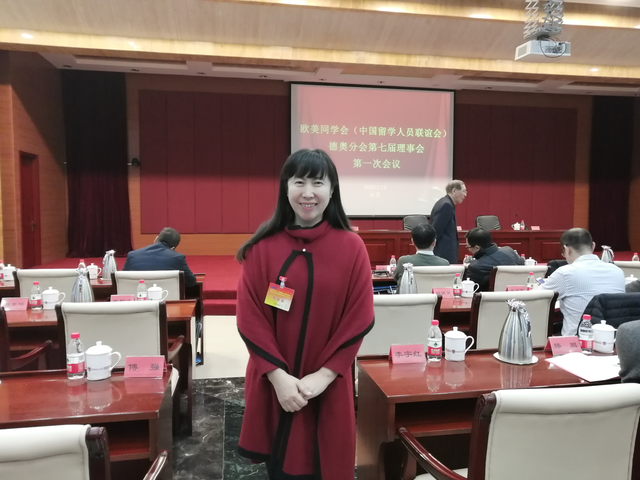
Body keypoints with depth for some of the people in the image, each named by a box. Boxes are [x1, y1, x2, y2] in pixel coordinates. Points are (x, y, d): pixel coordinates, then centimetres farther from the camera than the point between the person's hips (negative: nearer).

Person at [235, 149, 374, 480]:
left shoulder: (351, 247, -5)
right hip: (273, 382, 1)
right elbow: (250, 319, -6)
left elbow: (359, 320, -6)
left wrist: (323, 375, -12)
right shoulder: (262, 247, -5)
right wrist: (278, 375, -13)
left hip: (328, 385, 0)